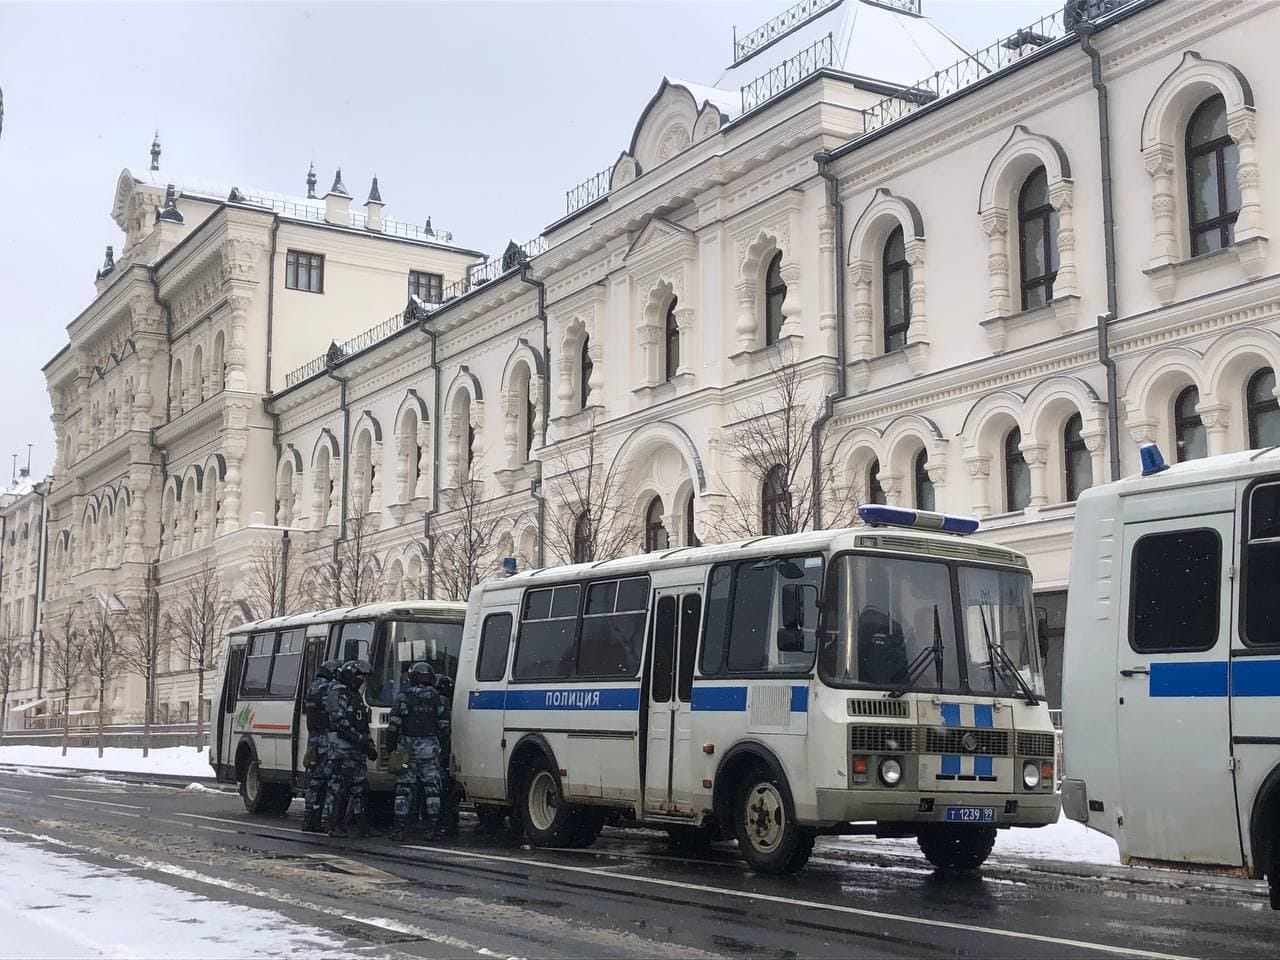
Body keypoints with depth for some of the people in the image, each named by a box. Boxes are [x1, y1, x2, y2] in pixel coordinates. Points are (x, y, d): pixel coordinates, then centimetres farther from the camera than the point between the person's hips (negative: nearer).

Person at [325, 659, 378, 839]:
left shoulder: (356, 696, 22)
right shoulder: (337, 694, -9)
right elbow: (341, 722, -20)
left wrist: (370, 745, 18)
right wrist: (361, 740, -21)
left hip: (357, 750, 9)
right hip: (341, 749, -9)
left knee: (359, 787, 8)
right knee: (338, 787, -5)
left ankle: (362, 826, 10)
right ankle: (335, 826, -1)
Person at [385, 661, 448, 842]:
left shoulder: (403, 697, -2)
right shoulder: (437, 698, 5)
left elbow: (393, 726, -6)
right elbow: (445, 727, 2)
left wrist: (390, 747, 1)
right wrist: (440, 743, 16)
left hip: (407, 748, -1)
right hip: (430, 749, 1)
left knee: (404, 788, 3)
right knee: (431, 788, 7)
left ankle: (399, 828, 2)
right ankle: (433, 827, 6)